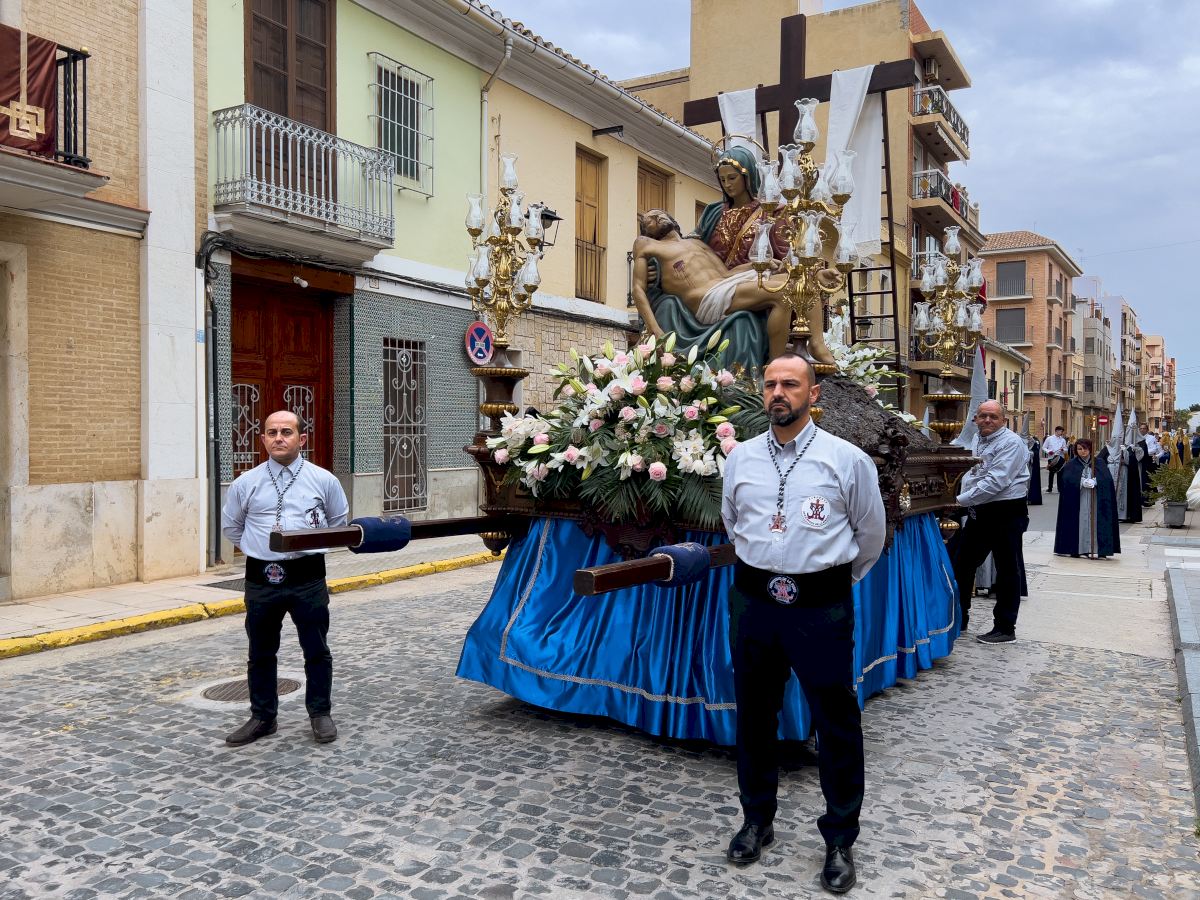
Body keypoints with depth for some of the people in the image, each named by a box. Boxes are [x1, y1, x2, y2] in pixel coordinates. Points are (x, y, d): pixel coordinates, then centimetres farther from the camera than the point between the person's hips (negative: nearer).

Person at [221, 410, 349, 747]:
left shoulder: (323, 480, 1)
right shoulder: (246, 483, 4)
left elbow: (339, 523, 15)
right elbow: (231, 526, 18)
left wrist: (313, 546, 6)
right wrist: (257, 548, 9)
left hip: (308, 578, -1)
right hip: (261, 579, 2)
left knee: (316, 650, 6)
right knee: (260, 653, 12)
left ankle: (320, 713, 21)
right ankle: (262, 717, 26)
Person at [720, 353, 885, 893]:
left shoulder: (847, 460, -7)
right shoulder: (740, 458, 2)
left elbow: (871, 533, 8)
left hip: (821, 606, -3)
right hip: (753, 600, 4)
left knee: (837, 724, 5)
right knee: (754, 714, 16)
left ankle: (840, 839, 26)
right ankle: (757, 821, 36)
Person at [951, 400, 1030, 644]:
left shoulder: (1011, 443, -14)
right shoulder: (976, 441, 13)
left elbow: (996, 482, -23)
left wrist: (961, 500, -20)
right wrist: (964, 501, 2)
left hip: (1006, 513, -8)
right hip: (979, 512, 8)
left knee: (1007, 570, 3)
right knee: (962, 564, 12)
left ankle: (1005, 628, 13)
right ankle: (958, 620, 25)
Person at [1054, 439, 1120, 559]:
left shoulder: (1099, 464, 9)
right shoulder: (1071, 465, 6)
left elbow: (1107, 479, -3)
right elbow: (1067, 481, -9)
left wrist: (1095, 482, -18)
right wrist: (1083, 482, -19)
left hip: (1096, 502, 1)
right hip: (1078, 502, -1)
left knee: (1094, 524, -4)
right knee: (1080, 524, -3)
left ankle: (1095, 550, -4)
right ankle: (1077, 549, 0)